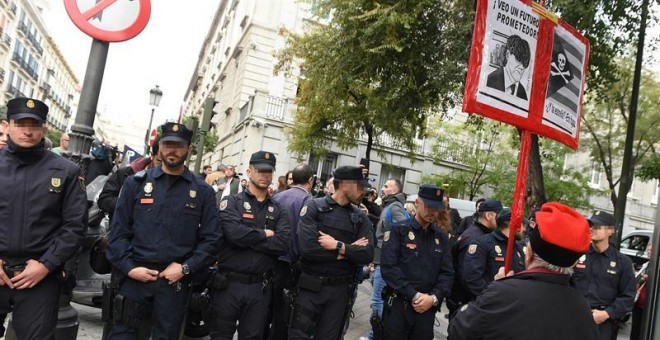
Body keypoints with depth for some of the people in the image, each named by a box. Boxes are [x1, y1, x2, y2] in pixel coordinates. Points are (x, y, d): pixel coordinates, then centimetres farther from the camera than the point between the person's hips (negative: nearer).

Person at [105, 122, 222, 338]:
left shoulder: (202, 192, 3)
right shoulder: (136, 183, 5)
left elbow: (212, 239, 1)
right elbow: (119, 230, 4)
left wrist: (185, 268, -9)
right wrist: (129, 267, -7)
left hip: (176, 280, 0)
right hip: (136, 276, 0)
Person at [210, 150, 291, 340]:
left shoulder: (279, 210, 7)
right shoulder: (232, 202, -2)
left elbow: (283, 244, -11)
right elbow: (234, 233, -22)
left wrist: (248, 238, -15)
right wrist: (264, 234, -9)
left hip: (260, 287, 2)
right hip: (229, 283, -2)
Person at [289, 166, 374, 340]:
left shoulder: (360, 217, 4)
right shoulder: (314, 207, -8)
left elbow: (367, 255, -7)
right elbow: (307, 248, -21)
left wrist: (338, 246, -18)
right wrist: (347, 251, -13)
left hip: (340, 290, 4)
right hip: (310, 287, -3)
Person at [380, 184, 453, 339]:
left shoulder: (441, 237, 10)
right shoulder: (398, 230, -5)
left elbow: (447, 273, 6)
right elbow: (389, 267, -14)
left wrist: (434, 298, -10)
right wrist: (414, 296, -16)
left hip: (428, 309, 4)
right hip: (398, 305, -4)